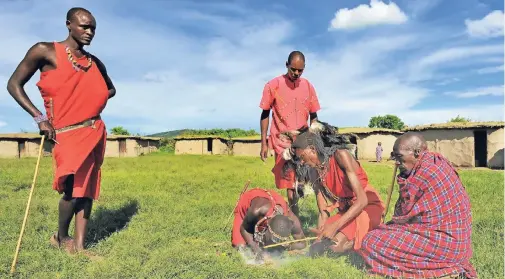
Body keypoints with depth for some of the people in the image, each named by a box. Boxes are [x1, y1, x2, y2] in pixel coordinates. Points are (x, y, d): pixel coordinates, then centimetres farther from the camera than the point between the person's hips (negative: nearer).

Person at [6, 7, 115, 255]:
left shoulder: (96, 64, 10)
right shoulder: (45, 51, -4)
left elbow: (110, 90, 27)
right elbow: (14, 84, -2)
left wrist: (92, 102, 8)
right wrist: (40, 118, -12)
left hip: (94, 132, 5)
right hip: (66, 133, -5)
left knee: (87, 187, 4)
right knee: (73, 187, -14)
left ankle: (79, 246, 12)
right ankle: (61, 238, 13)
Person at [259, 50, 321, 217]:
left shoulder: (308, 86, 5)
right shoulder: (273, 85, -3)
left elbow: (313, 116, 11)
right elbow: (265, 114, 2)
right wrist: (264, 143, -2)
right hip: (282, 142, -2)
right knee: (290, 183, 1)